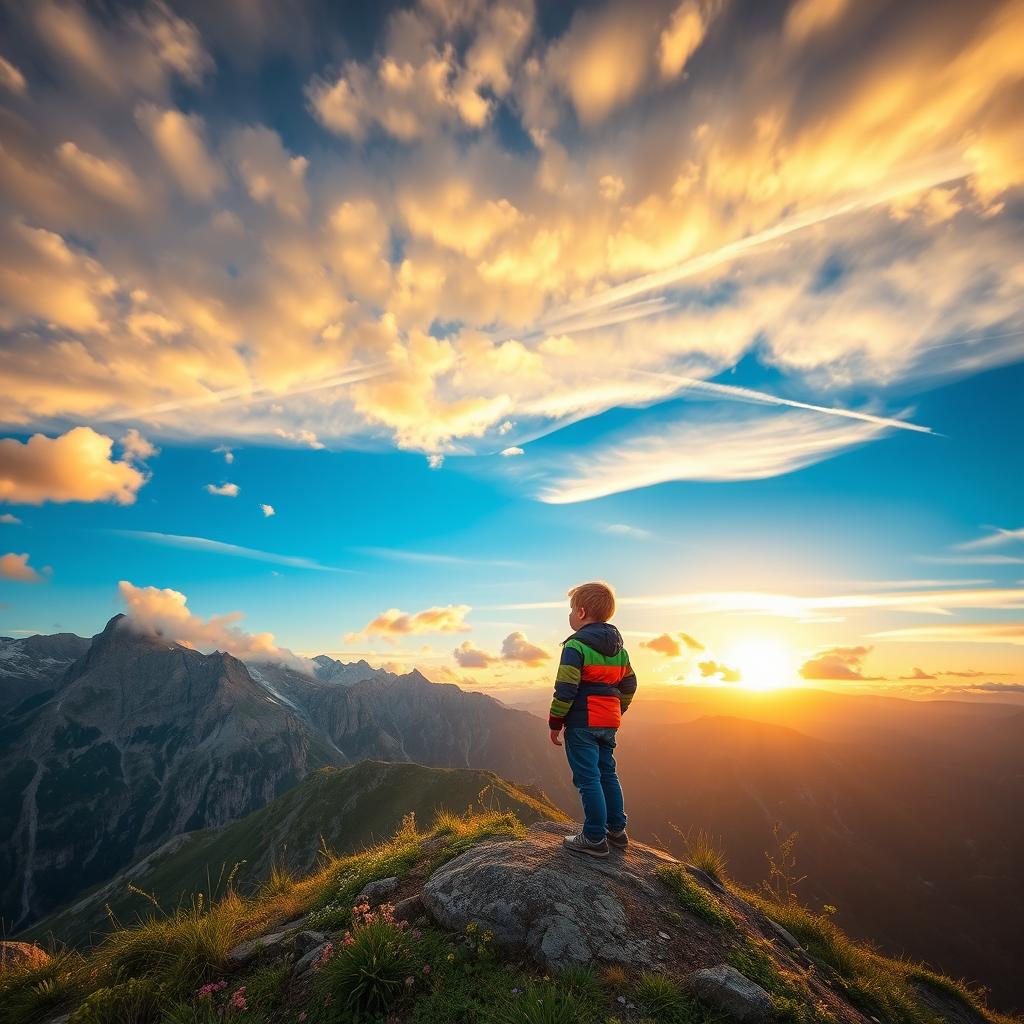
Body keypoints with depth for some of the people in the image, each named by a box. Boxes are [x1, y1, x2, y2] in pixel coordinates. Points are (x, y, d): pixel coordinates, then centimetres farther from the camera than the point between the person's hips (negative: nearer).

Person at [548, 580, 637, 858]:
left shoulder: (575, 646, -16)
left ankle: (595, 839, 11)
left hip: (581, 723, -8)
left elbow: (565, 690, -18)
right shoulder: (618, 647, 8)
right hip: (609, 724, 8)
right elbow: (629, 685, 14)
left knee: (588, 779, 2)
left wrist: (555, 723, -8)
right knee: (607, 774, 19)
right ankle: (617, 831, 29)